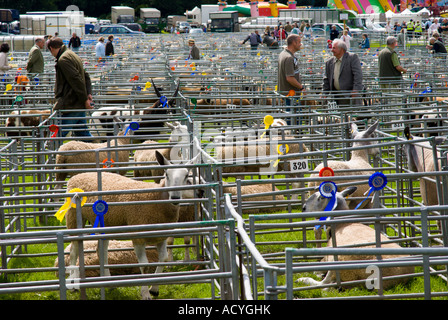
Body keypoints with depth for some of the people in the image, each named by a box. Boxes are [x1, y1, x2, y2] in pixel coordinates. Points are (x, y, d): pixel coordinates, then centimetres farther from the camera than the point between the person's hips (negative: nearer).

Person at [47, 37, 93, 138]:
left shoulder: (63, 60, -14)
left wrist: (85, 99, -16)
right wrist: (88, 93, 11)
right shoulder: (72, 55, 17)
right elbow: (86, 76, 21)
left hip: (71, 105, -10)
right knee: (83, 134, 12)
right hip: (80, 105, 10)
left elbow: (77, 80, -20)